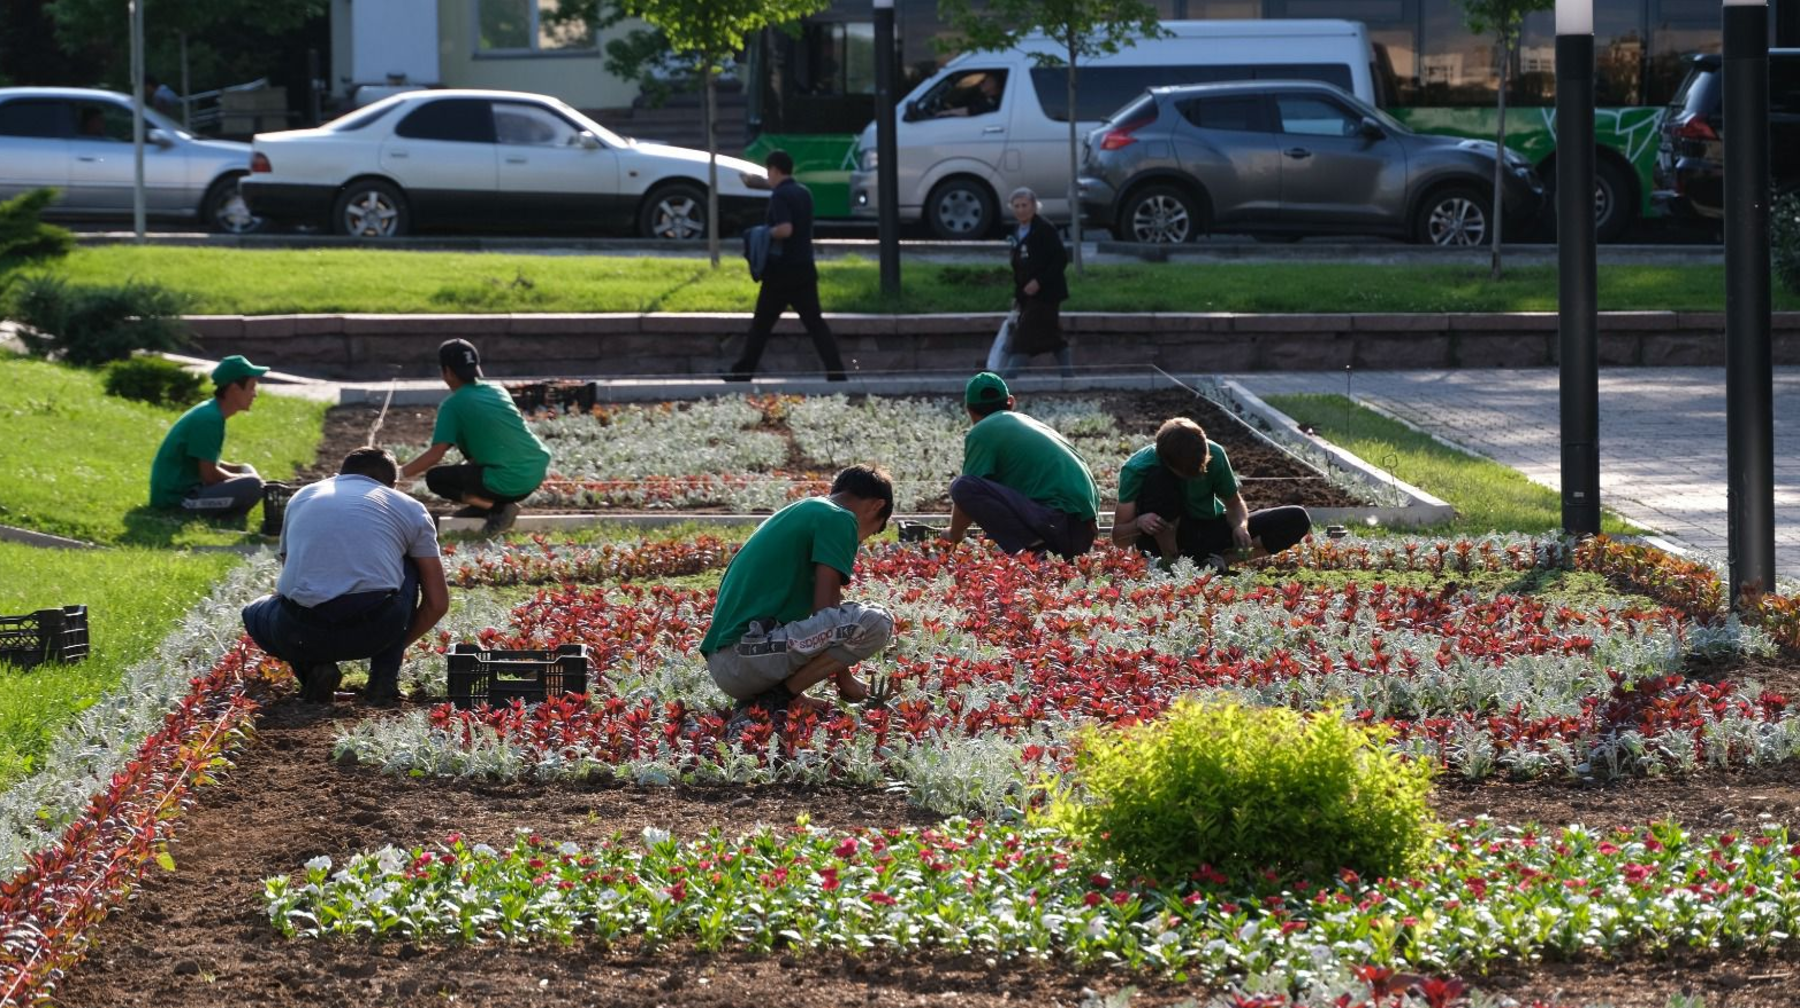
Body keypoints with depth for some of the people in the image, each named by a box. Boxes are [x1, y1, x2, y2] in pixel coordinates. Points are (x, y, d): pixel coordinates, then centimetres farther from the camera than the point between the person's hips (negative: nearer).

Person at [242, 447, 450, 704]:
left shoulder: (301, 497, 28)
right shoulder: (410, 508, 21)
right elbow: (438, 603, 23)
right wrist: (397, 644, 41)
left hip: (301, 635, 1)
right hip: (377, 628, -1)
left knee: (256, 614, 37)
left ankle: (312, 669, 9)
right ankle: (383, 680, 20)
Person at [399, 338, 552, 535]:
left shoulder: (453, 405, -5)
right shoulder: (498, 391, 14)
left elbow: (435, 455, -9)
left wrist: (402, 473, 3)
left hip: (507, 483, -7)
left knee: (434, 478, 9)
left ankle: (497, 506, -4)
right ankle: (483, 504, 22)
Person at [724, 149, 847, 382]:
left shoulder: (779, 196, -13)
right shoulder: (804, 193, 12)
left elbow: (785, 229, -26)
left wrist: (766, 233, -9)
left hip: (782, 270, -6)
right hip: (805, 267, 7)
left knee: (762, 324, 4)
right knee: (815, 322, 4)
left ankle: (742, 373, 12)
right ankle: (836, 373, -6)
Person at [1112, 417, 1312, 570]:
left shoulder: (1214, 455, -16)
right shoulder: (1137, 469, -23)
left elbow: (1234, 503, 0)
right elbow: (1118, 537, -19)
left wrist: (1240, 526, -23)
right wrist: (1138, 524, -42)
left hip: (1209, 531, 4)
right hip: (1164, 538, -4)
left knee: (1297, 519, -12)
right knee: (1159, 478, -34)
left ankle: (1223, 559, -22)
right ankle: (1170, 562, -22)